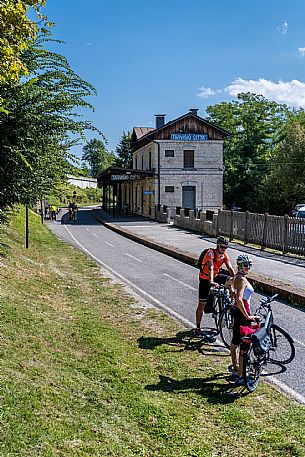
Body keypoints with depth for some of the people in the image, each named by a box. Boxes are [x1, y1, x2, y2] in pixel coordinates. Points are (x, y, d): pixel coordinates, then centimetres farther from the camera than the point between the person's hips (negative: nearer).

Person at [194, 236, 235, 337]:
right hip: (205, 280, -6)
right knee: (202, 304, -2)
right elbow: (210, 268, -39)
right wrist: (211, 282, -51)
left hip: (215, 276, 6)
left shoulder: (225, 255, -7)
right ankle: (197, 328, 7)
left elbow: (230, 269, -14)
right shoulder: (211, 253, -26)